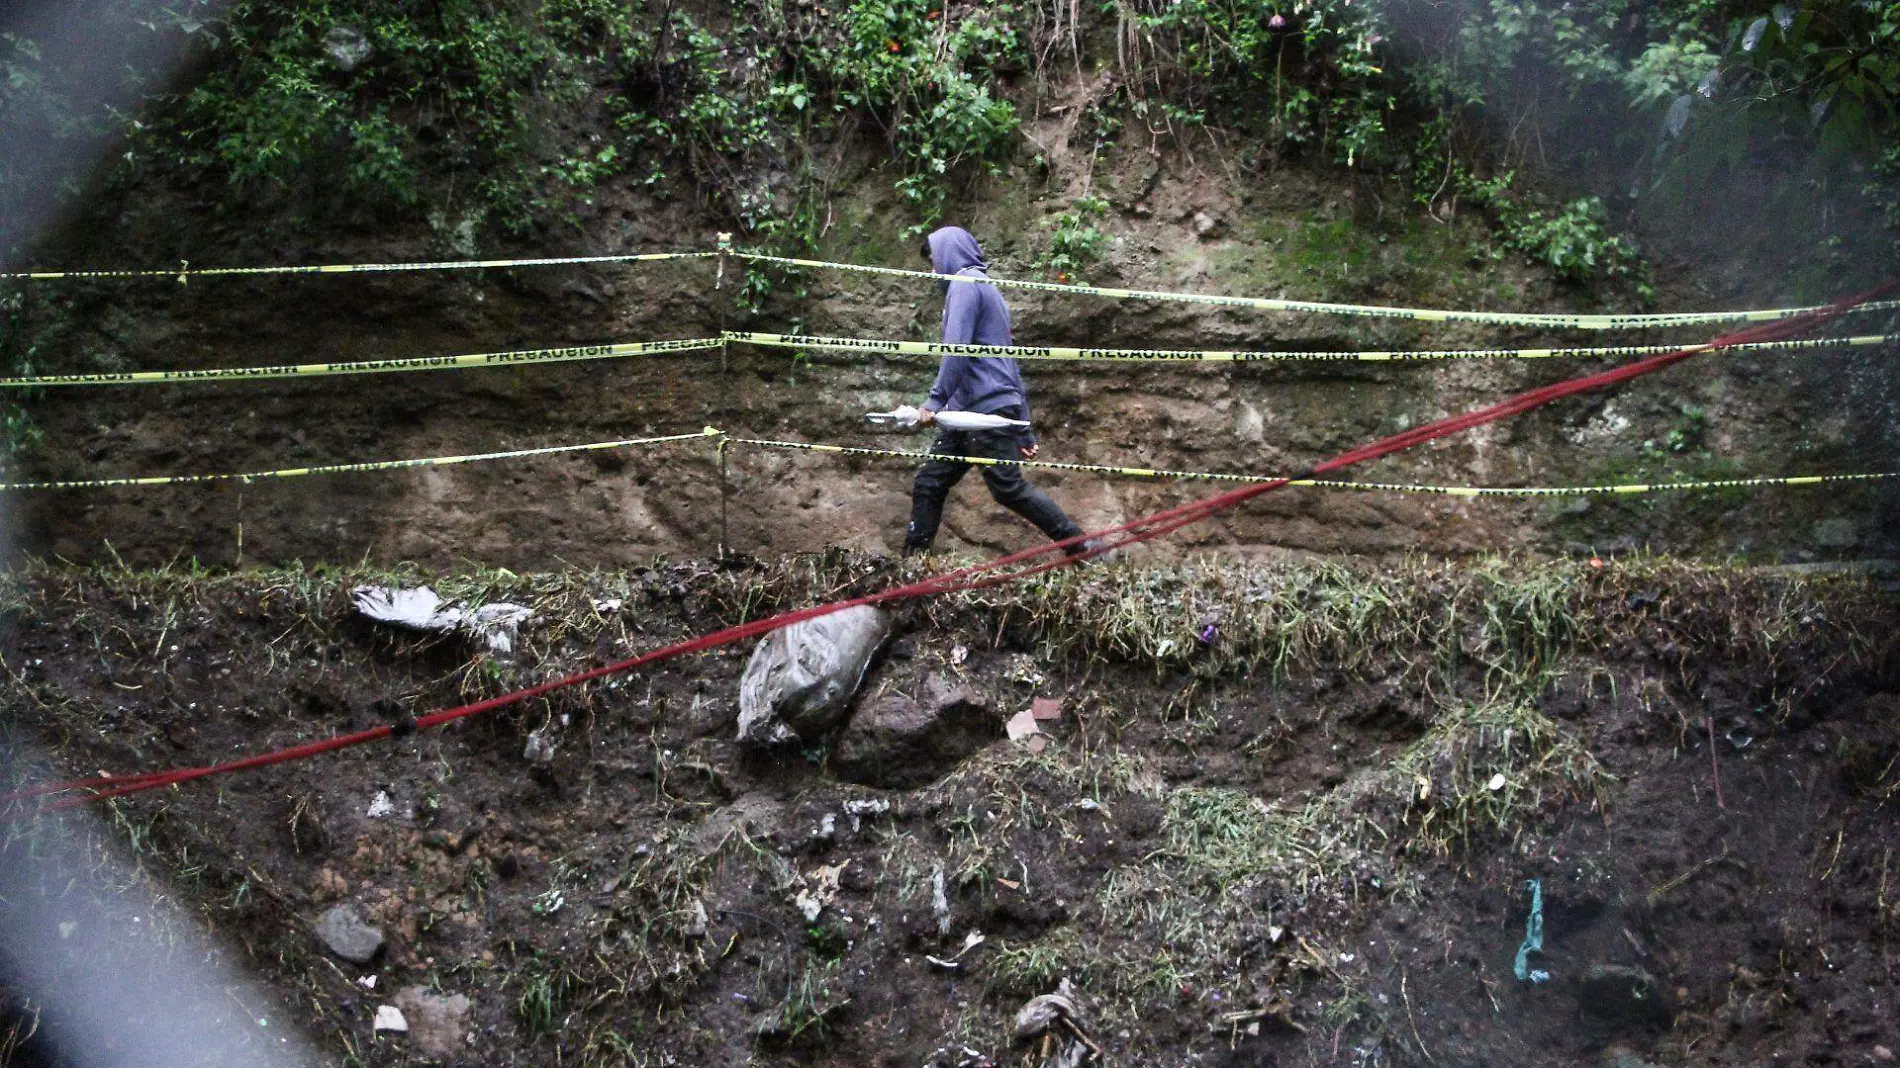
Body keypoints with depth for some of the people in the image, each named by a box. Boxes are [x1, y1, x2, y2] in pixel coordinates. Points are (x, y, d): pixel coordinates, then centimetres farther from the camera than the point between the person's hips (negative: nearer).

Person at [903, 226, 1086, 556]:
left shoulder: (965, 282, -4)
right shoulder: (986, 289, 26)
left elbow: (957, 349, -18)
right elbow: (1010, 364, 24)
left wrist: (935, 400, -19)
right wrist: (1024, 431, 23)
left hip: (986, 410, -10)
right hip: (969, 412, 10)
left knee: (1009, 489, -9)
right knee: (929, 484, 6)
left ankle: (1085, 550, -5)